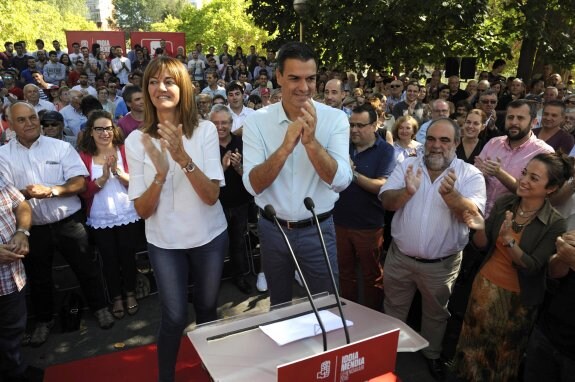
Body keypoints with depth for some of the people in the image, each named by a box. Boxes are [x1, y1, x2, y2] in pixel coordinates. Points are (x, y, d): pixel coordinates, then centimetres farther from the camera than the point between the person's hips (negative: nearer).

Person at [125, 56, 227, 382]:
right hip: (164, 243, 0)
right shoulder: (137, 140, -9)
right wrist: (160, 174, -29)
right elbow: (142, 210, -11)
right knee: (175, 317, 6)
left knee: (207, 308, 17)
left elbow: (211, 196, -19)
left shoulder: (205, 130, -11)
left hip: (209, 236, 1)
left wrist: (184, 158, -33)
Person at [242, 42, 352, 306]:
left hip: (317, 230, -1)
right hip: (272, 229, 1)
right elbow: (253, 185, -18)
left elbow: (340, 181, -19)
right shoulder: (256, 121, -10)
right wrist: (285, 146, -33)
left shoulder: (335, 118, -10)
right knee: (278, 305, 23)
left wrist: (311, 142, -34)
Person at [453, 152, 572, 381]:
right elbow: (482, 245, -2)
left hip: (518, 298, -3)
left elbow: (532, 267, -21)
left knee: (505, 351, 21)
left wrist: (508, 241, -36)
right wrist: (480, 229, -24)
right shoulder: (504, 203, -9)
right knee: (474, 339, 21)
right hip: (485, 285, 3)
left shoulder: (555, 224, -19)